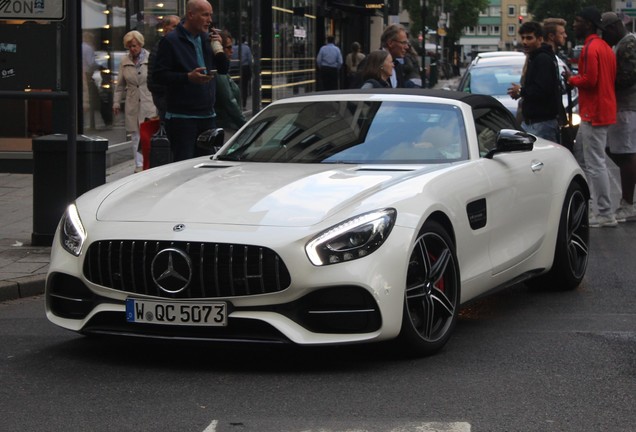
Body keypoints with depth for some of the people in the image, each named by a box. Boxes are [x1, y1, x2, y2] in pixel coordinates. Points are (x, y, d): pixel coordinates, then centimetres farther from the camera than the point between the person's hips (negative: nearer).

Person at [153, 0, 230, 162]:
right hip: (181, 117, -7)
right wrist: (188, 77, -24)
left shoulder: (207, 39, 14)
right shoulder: (171, 41, -7)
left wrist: (218, 49, -2)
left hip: (207, 116, 7)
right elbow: (159, 75, -12)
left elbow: (224, 69, 16)